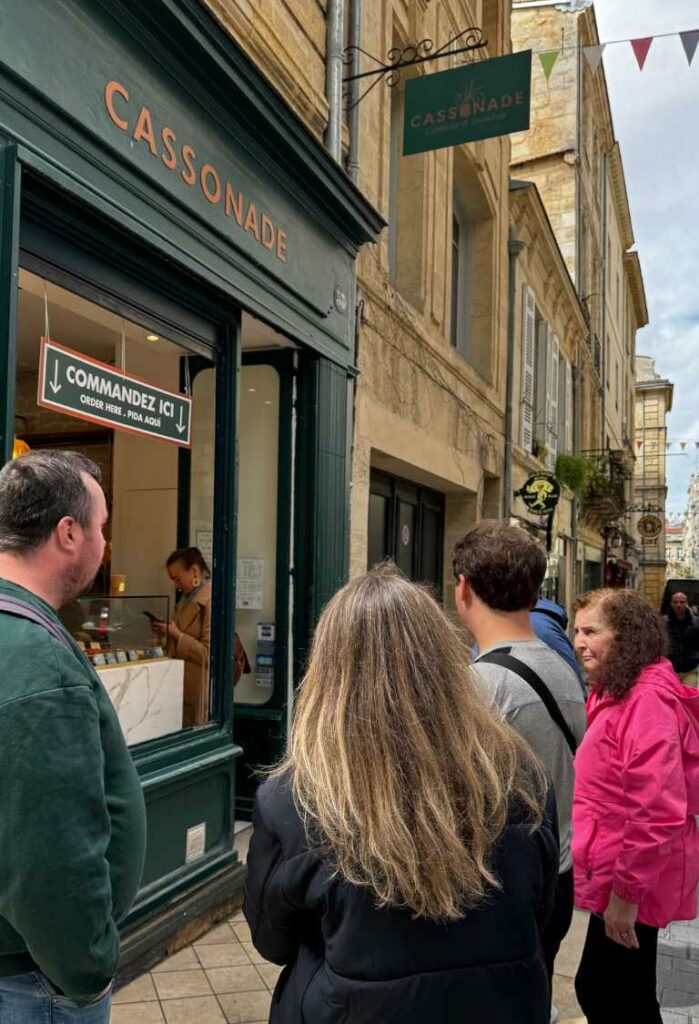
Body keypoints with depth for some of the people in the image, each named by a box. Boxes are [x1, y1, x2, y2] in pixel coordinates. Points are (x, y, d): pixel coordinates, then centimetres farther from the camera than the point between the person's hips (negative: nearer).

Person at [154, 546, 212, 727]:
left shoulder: (210, 601, -15)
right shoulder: (186, 598, 14)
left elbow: (209, 653, -18)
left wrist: (176, 634, -17)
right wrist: (167, 631, 6)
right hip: (180, 686, 8)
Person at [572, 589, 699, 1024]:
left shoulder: (648, 698, -22)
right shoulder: (617, 692, 10)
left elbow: (656, 811, -28)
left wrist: (626, 890, -22)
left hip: (632, 883, -10)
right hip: (621, 874, 10)